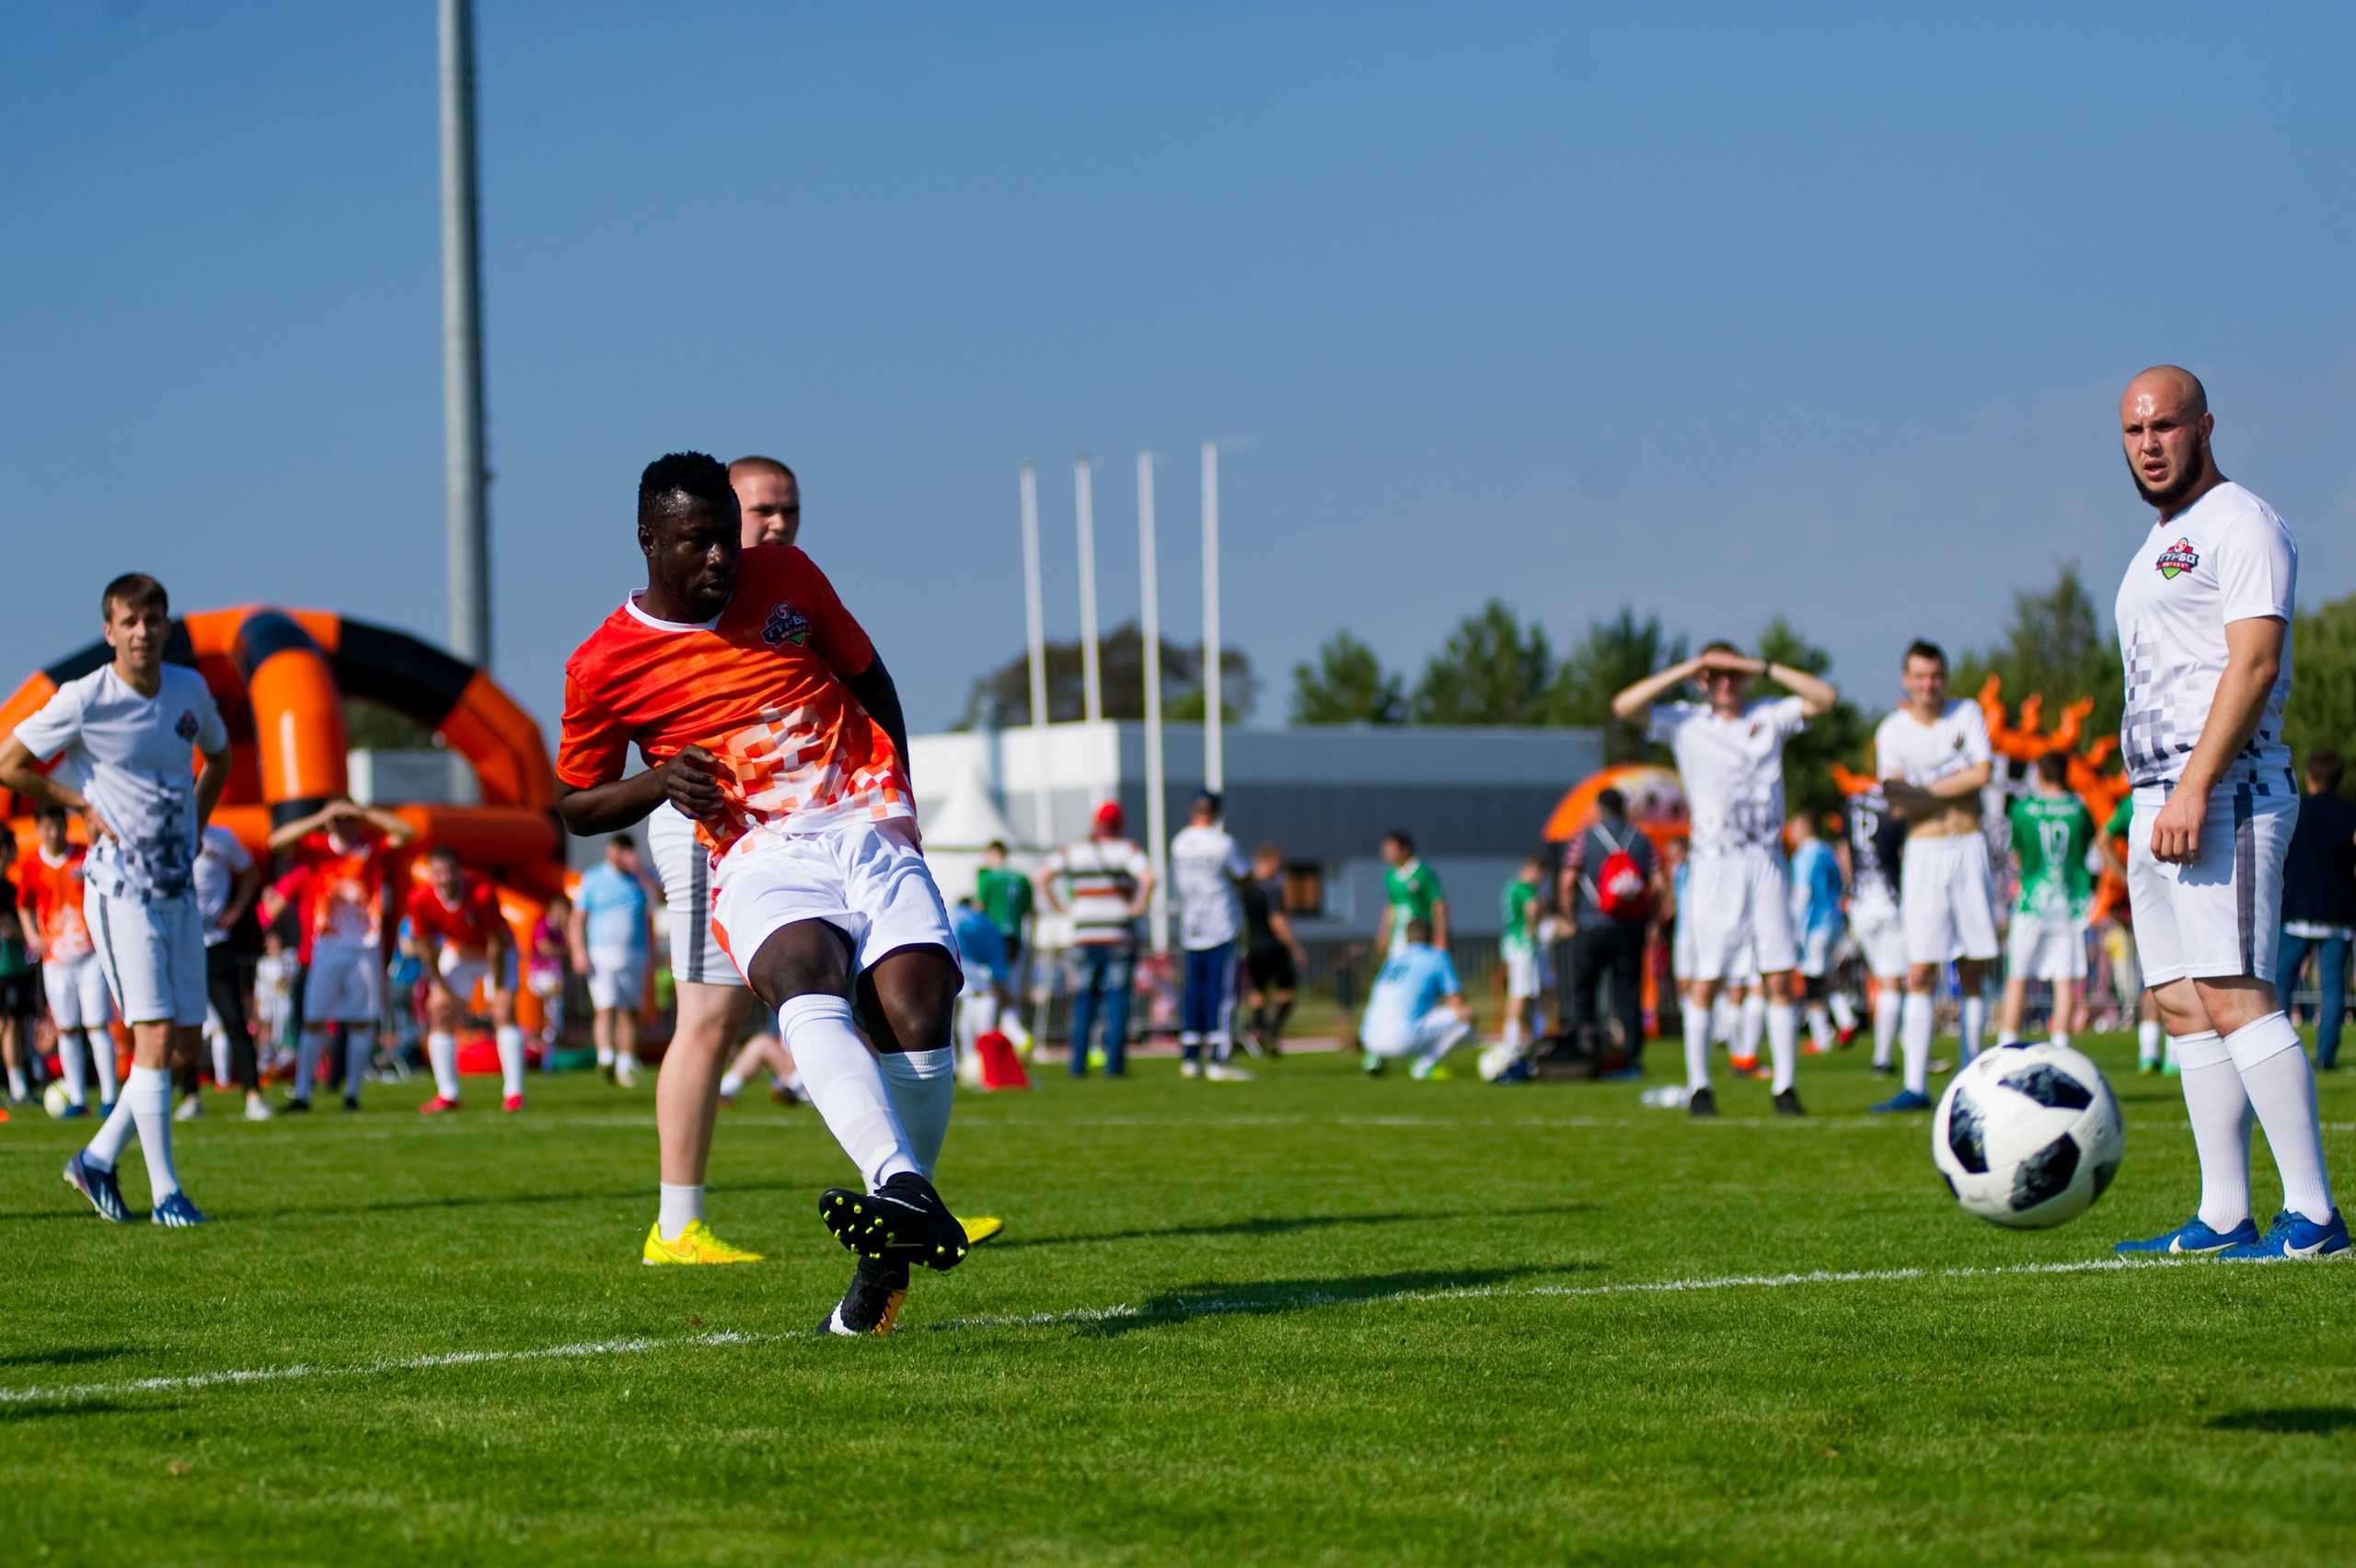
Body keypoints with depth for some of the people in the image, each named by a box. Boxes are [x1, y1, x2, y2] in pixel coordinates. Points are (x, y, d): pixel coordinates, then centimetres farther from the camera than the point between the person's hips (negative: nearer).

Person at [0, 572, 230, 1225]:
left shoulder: (190, 689, 5)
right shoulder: (83, 700, -11)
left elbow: (218, 756, 25)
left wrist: (195, 822, 12)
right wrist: (83, 806, -4)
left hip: (180, 887, 6)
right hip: (121, 889, -6)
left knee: (188, 1040, 5)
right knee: (155, 1036, -12)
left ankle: (99, 1159, 19)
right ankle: (166, 1193, -7)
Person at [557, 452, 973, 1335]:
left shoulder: (787, 577, 12)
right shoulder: (604, 666, 4)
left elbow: (868, 678, 26)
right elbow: (574, 806, 16)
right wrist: (660, 781, -4)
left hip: (867, 826, 3)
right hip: (760, 858, -3)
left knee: (919, 1008, -23)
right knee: (804, 985, -36)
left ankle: (886, 1261, -13)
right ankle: (904, 1195, -59)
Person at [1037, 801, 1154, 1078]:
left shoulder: (1071, 852, 7)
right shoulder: (1127, 850, -2)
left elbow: (1043, 876, 0)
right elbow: (1148, 878, -18)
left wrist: (1061, 908, 4)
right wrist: (1138, 907, -4)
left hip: (1083, 938, 2)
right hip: (1120, 936, -2)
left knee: (1083, 1001, 8)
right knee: (1117, 998, 2)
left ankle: (1078, 1064, 3)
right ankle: (1114, 1063, -2)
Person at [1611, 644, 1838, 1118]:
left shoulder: (1770, 716, 10)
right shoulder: (1685, 721, 5)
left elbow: (1825, 697, 3)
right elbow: (1624, 706, -5)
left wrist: (1764, 668, -1)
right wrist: (1685, 670, -6)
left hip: (1765, 861, 2)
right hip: (1714, 863, -2)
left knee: (1780, 979, -2)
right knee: (1706, 979, -4)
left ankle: (1785, 1087, 3)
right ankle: (1699, 1087, 4)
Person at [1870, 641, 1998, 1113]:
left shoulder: (1968, 714, 5)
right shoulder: (1892, 730, 1)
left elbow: (1984, 773, -10)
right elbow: (1900, 804, -9)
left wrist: (1922, 791, -10)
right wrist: (1956, 788, -16)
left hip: (1970, 848, 1)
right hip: (1924, 853, -1)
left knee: (1973, 973, 2)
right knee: (1921, 972, -9)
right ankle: (1915, 1086, -12)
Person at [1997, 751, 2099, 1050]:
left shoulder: (2023, 808, -3)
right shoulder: (2079, 809, -1)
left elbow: (2017, 856, 7)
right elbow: (2088, 849, 12)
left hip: (2031, 902, -1)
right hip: (2070, 902, 1)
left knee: (2017, 979, 6)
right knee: (2065, 980, 2)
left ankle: (2007, 1044, 4)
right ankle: (2060, 1046, -2)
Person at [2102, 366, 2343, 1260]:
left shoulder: (2240, 526, -7)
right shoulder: (2162, 545, 23)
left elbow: (2254, 660, -17)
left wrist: (2194, 790, -24)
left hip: (2223, 793, -10)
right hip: (2159, 801, 10)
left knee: (2235, 999, -16)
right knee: (2184, 1009, 6)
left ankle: (2314, 1217, -18)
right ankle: (2224, 1218, 7)